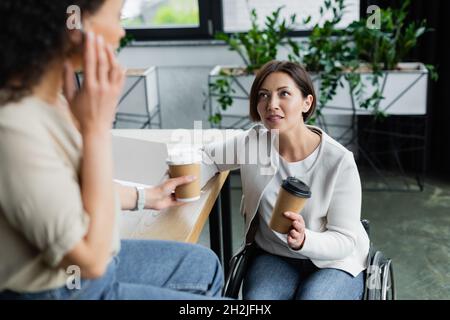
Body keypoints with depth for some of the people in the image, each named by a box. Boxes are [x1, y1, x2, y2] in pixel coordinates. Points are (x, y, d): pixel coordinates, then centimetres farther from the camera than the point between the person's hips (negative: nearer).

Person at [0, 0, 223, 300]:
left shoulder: (51, 96, -4)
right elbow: (91, 258, -28)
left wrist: (147, 197, 21)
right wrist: (97, 127, -29)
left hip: (91, 258, 9)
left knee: (204, 266, 21)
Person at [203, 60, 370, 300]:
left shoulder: (339, 161, -20)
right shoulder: (253, 142, -11)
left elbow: (345, 240, -16)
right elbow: (208, 157, 6)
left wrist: (304, 240, -38)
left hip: (334, 261, -1)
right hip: (274, 257, 2)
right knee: (256, 297, -28)